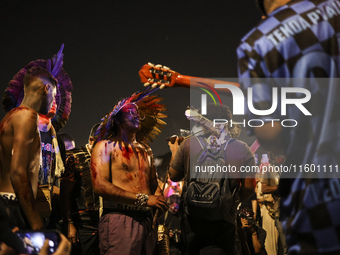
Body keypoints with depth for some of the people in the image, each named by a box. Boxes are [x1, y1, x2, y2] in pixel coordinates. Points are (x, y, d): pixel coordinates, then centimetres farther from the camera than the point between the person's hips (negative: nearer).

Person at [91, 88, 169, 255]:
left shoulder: (145, 149, 22)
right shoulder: (106, 146, 2)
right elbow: (100, 186, -11)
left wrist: (161, 200, 0)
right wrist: (143, 199, -12)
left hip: (146, 221, 6)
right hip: (119, 220, -6)